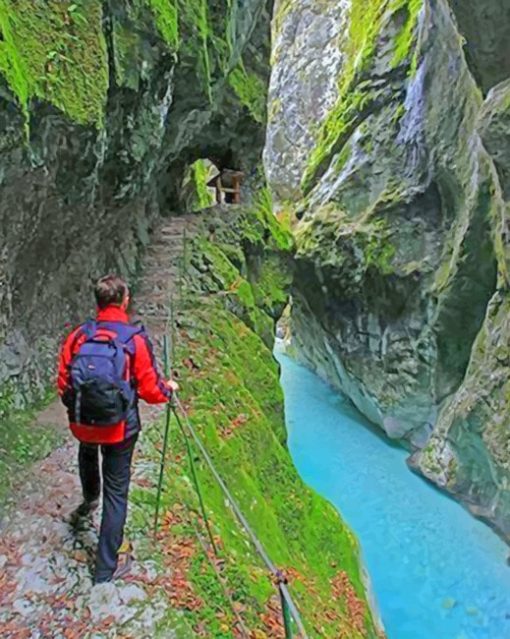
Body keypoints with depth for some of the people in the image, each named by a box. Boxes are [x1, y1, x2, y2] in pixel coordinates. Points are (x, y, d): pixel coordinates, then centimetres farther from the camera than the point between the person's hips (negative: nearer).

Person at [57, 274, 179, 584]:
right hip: (120, 428, -3)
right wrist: (168, 389, 9)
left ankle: (90, 498, 61)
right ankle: (106, 567, 20)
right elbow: (150, 389, -13)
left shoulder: (78, 336, -7)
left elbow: (64, 385, 0)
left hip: (83, 424, 4)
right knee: (117, 492, 10)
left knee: (87, 451, 38)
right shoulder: (136, 338, -16)